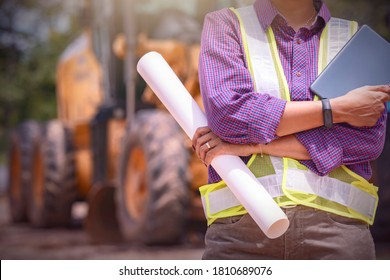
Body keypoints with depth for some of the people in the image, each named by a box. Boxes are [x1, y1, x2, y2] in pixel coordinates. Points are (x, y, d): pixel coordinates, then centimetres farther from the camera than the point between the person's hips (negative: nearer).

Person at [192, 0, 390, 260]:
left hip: (336, 221, 1)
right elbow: (228, 112, -6)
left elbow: (368, 137, -1)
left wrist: (253, 145, -5)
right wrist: (338, 109, -3)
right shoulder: (225, 24, 12)